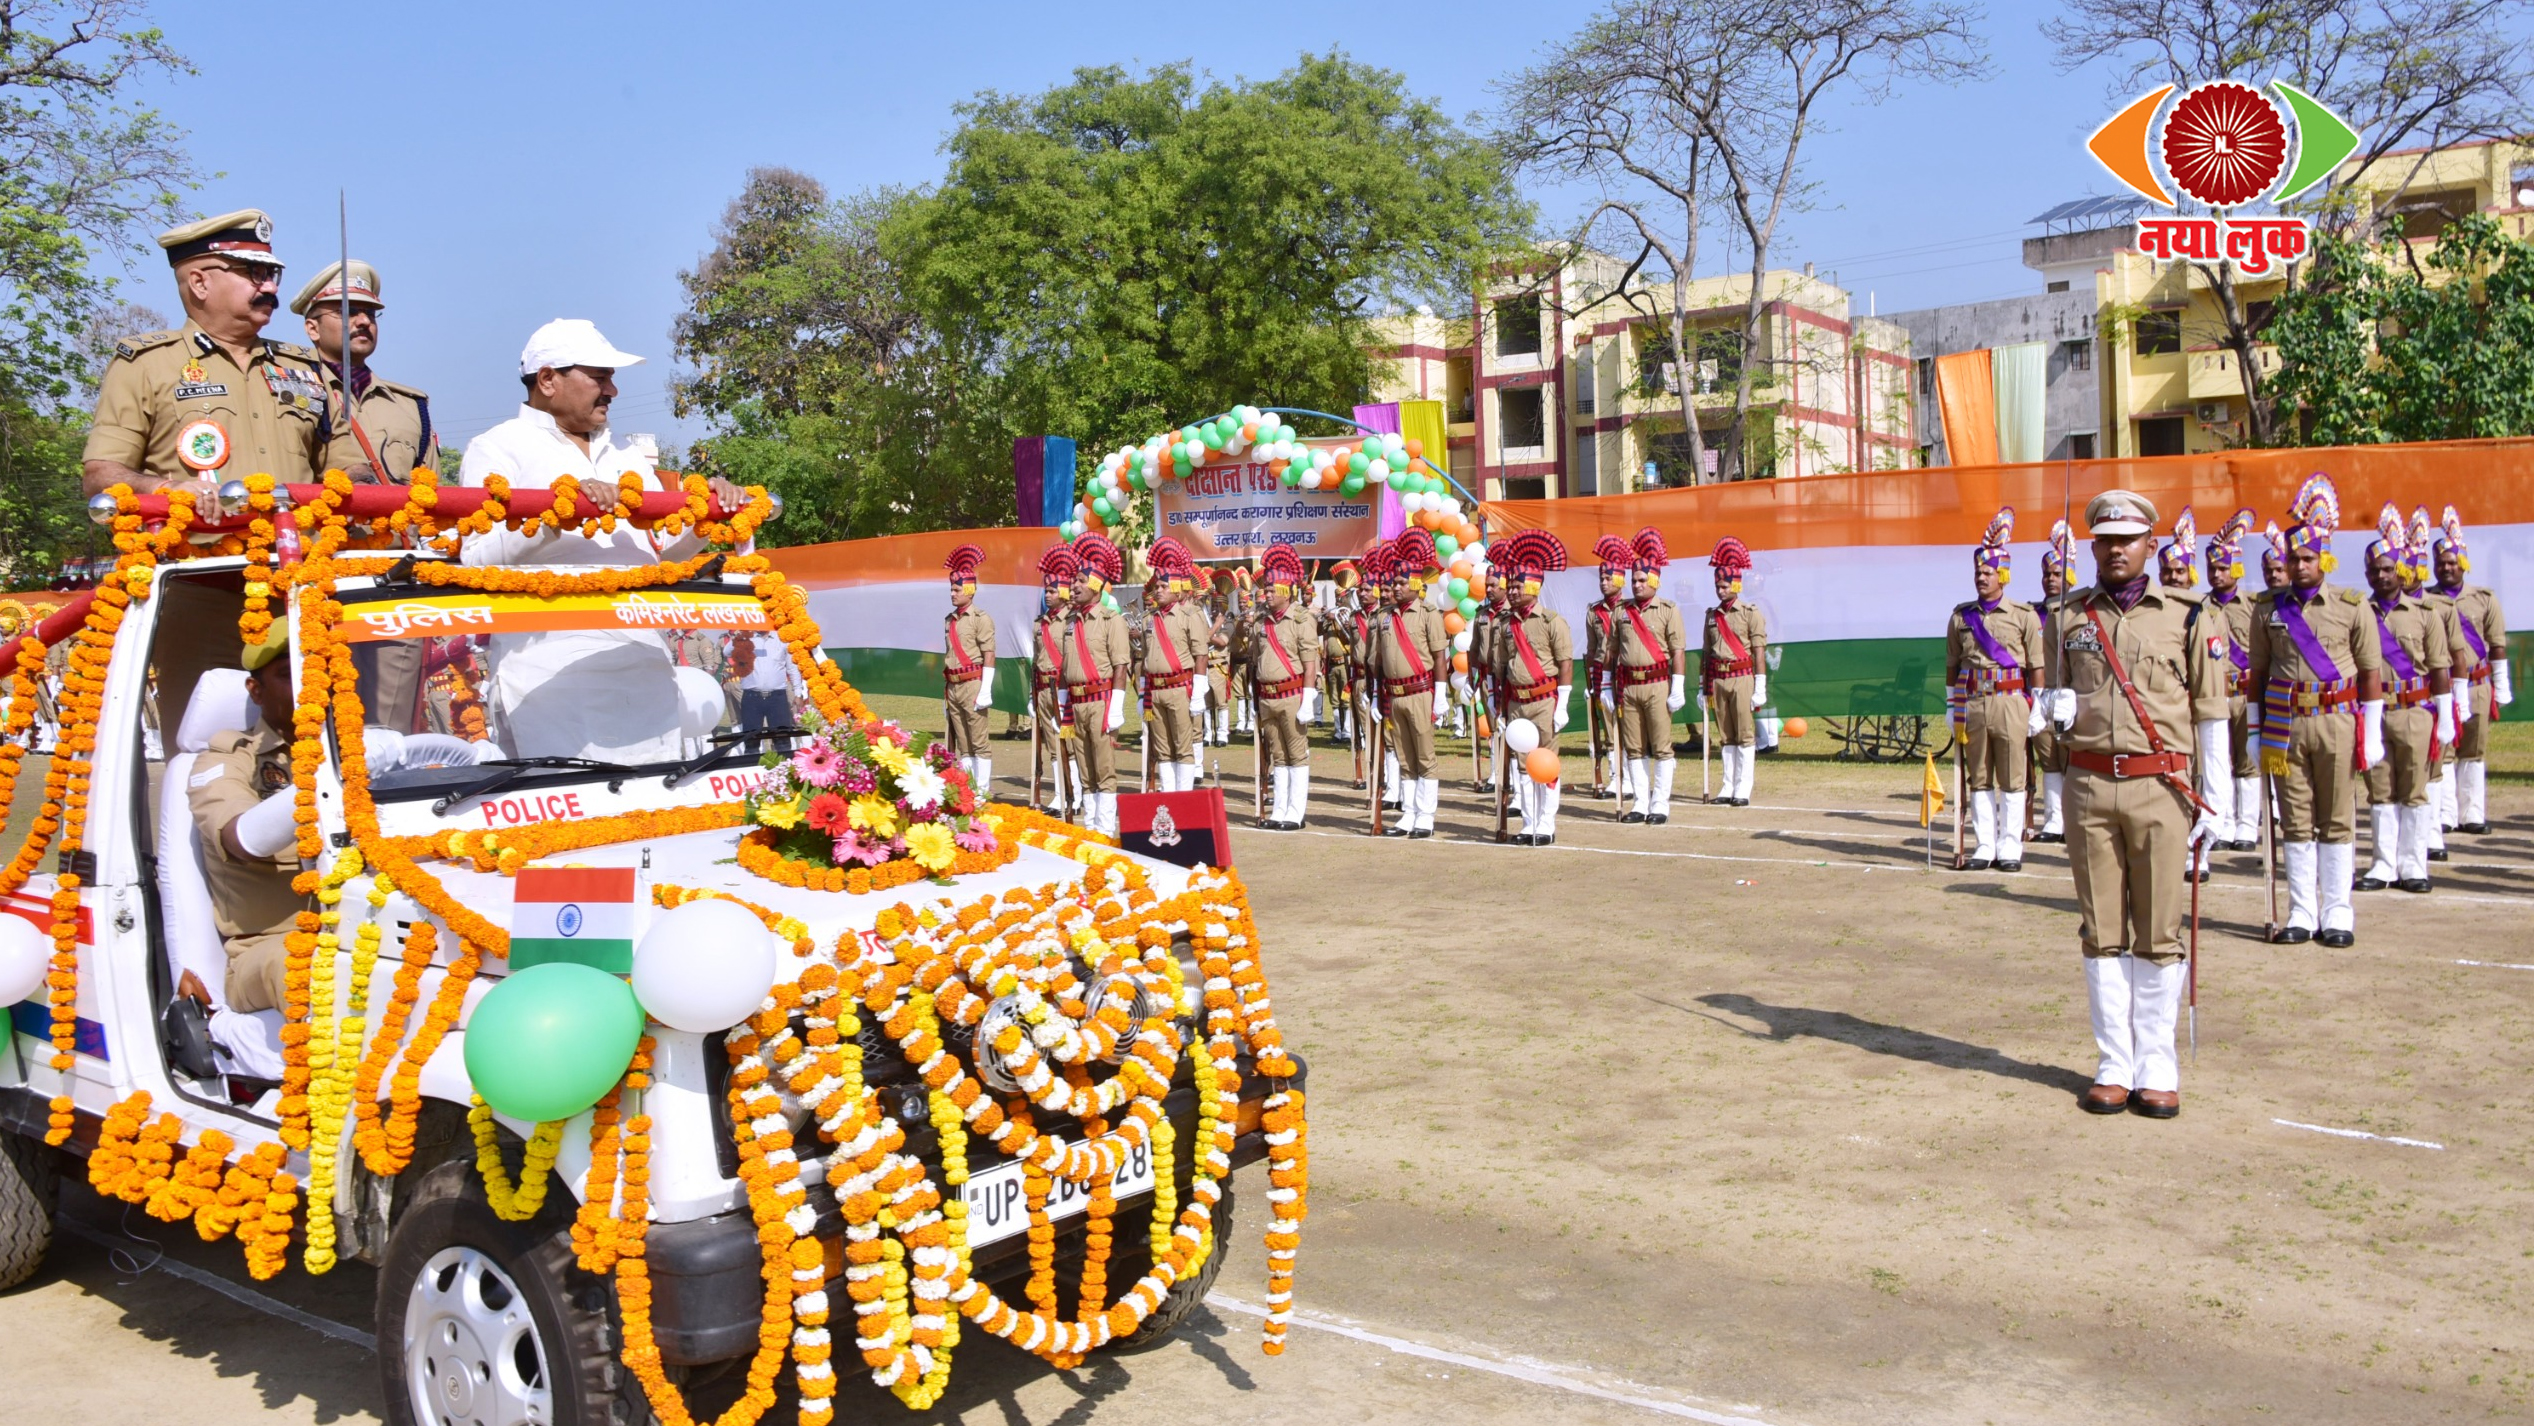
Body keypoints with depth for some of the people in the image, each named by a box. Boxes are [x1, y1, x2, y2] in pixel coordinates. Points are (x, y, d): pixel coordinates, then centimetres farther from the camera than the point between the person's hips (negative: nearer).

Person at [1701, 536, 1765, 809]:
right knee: (1725, 736, 8)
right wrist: (1702, 687, 13)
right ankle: (1729, 787, 13)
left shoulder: (1751, 613, -2)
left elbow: (1759, 651, -6)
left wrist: (1760, 689, -11)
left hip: (1742, 677, -5)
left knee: (1745, 735, -3)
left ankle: (1743, 790, -2)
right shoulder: (1712, 614, 13)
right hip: (1717, 679, 5)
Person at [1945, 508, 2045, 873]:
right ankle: (1985, 845, 12)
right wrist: (1953, 707, 10)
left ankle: (2010, 846, 8)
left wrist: (2036, 709, -2)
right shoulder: (1961, 616, 10)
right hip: (1972, 703, 3)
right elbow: (1952, 666, 13)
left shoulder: (2024, 616, 1)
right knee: (1978, 778, 6)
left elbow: (2036, 666, 1)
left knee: (2012, 778, 1)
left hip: (2010, 703, -3)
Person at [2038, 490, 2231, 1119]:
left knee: (2158, 935, 2)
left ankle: (2157, 1068, 12)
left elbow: (2211, 711, 4)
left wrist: (2213, 803, 1)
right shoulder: (2068, 616, 9)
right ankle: (2115, 1065, 15)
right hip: (2089, 785, 2)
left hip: (2161, 788, -2)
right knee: (2102, 932, 6)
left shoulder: (2185, 614, 3)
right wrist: (2060, 708, -6)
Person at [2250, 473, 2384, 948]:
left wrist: (2372, 732, 0)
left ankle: (2337, 914, 10)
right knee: (2296, 822, 5)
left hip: (2337, 723, -1)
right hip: (2285, 725, 2)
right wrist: (2256, 731, 8)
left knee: (2337, 821, 3)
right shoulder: (2268, 608, 7)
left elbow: (2371, 673, 4)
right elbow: (2259, 673, 11)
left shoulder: (2352, 606, 2)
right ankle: (2302, 913, 11)